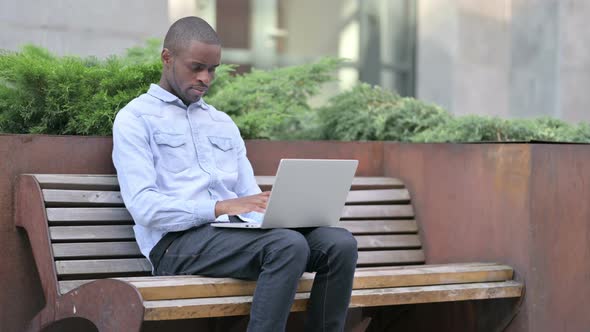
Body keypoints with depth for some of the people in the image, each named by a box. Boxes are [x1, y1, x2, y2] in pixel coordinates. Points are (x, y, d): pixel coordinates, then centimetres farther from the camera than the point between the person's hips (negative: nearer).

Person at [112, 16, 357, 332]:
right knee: (290, 244, -33)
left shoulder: (223, 123, 26)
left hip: (236, 232, 6)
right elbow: (143, 205, -9)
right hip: (178, 240, -6)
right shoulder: (135, 118, 5)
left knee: (340, 243, -19)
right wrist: (220, 207, -21)